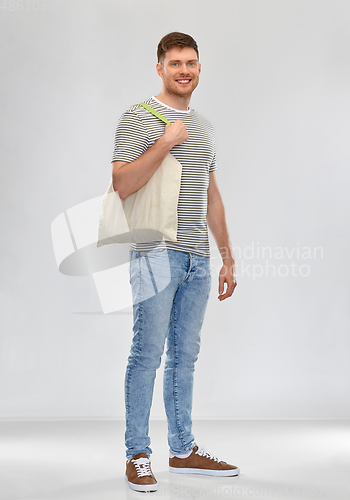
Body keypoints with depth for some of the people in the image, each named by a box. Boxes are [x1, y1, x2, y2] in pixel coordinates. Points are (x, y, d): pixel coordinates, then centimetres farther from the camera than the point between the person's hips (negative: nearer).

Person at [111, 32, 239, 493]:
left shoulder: (204, 127, 20)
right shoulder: (138, 118, 0)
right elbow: (122, 185, -12)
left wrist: (228, 257, 19)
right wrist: (166, 143, -14)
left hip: (198, 259, 6)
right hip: (157, 252, -6)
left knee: (185, 356, 11)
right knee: (147, 355, -3)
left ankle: (183, 450, 20)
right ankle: (138, 455, 7)